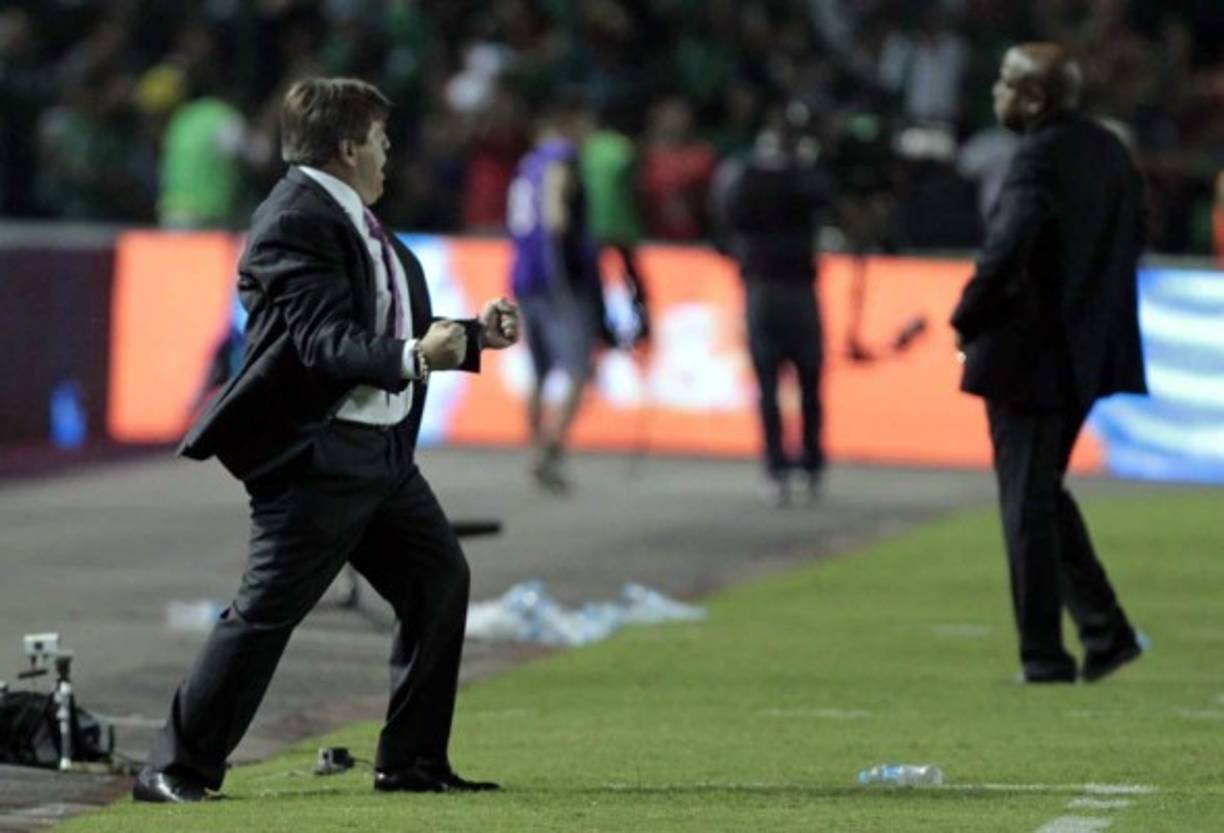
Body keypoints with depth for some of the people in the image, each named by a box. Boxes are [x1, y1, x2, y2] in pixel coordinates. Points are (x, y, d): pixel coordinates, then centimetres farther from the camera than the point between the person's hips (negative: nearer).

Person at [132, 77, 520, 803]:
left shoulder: (354, 220, 15)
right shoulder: (296, 221, -16)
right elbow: (326, 342, -26)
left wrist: (474, 337, 15)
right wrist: (412, 357, -39)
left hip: (382, 451, 10)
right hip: (316, 454, -10)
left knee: (440, 580, 12)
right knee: (268, 609, -9)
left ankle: (412, 762, 22)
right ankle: (176, 768, -3)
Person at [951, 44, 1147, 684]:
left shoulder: (1040, 157, -19)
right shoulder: (1108, 150, 8)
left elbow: (1005, 252, -27)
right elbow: (1134, 237, 17)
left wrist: (967, 322, -13)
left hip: (1029, 354, -9)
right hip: (1089, 351, 9)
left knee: (1028, 505, 0)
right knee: (1045, 494, 20)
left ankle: (1043, 656, 4)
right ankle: (1105, 630, 15)